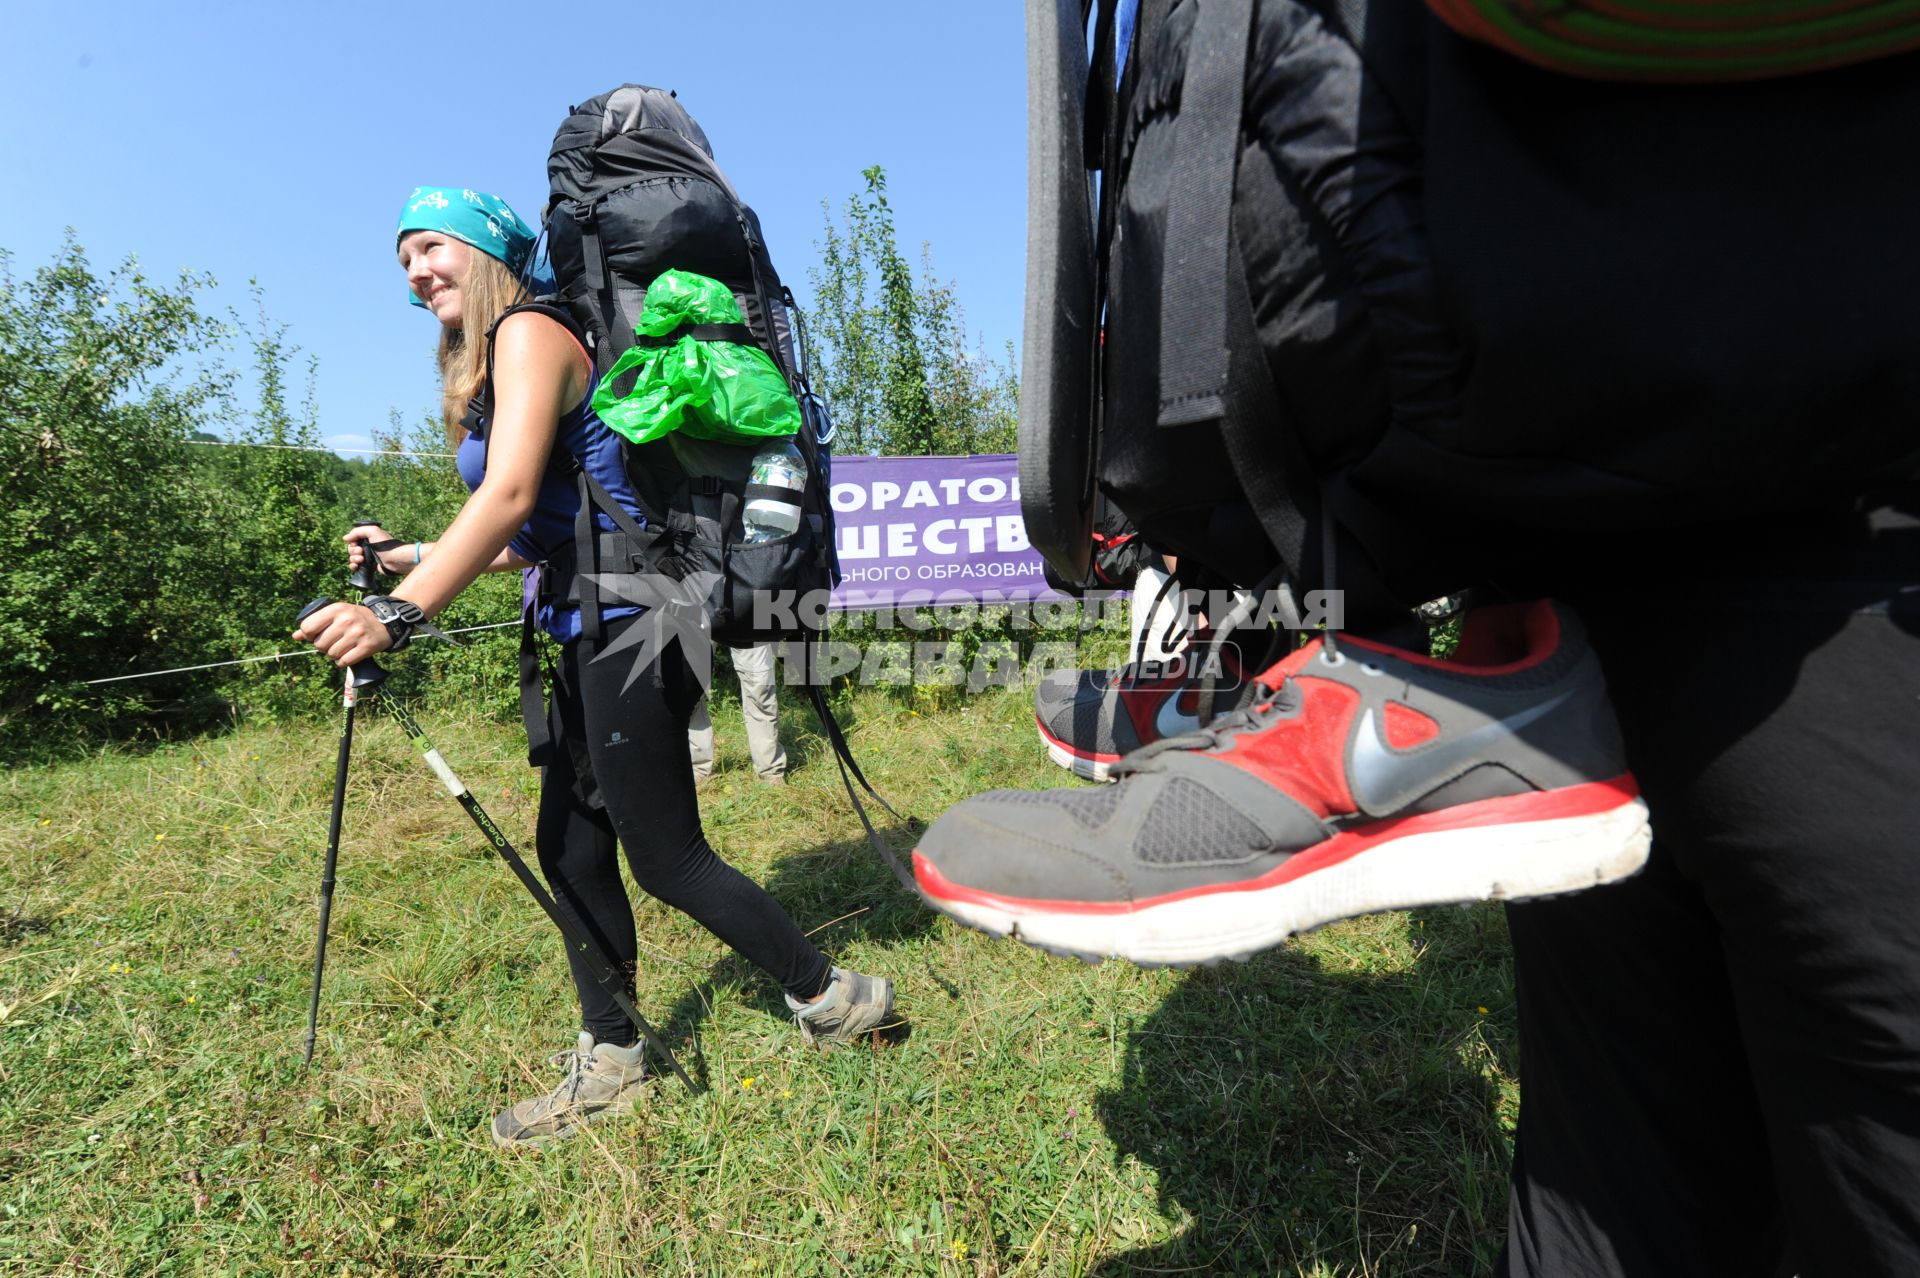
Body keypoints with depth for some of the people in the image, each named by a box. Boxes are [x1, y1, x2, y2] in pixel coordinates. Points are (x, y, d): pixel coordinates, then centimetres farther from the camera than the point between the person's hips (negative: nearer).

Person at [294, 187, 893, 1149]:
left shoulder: (529, 330, -6)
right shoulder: (492, 364, 23)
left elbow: (511, 496, -21)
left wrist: (398, 612, -27)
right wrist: (413, 554, 23)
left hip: (628, 626, -10)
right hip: (594, 635, 10)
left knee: (665, 859, -1)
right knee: (569, 847, 13)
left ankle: (829, 996, 18)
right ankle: (609, 1064, 29)